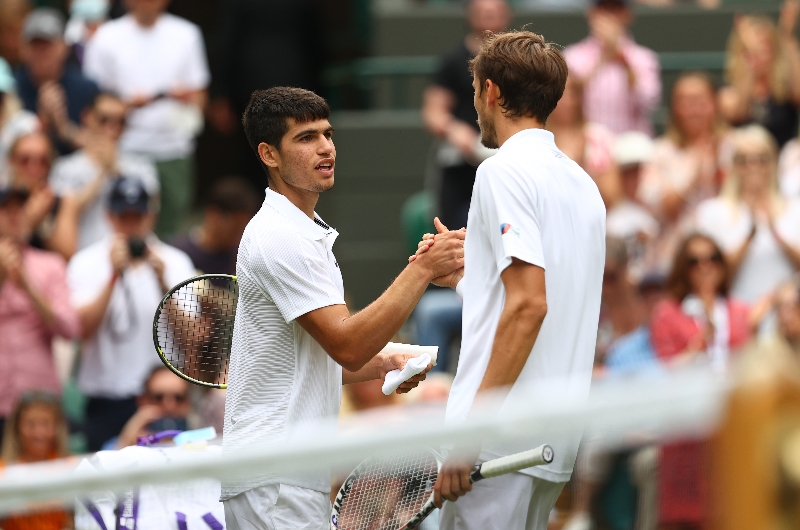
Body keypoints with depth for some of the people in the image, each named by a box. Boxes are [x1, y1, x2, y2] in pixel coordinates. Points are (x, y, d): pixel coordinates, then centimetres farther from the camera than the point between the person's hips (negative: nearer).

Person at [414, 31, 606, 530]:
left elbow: (529, 304, -19)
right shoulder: (581, 181, 18)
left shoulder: (505, 171, -9)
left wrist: (471, 430, -21)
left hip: (502, 436, -9)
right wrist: (462, 272, 29)